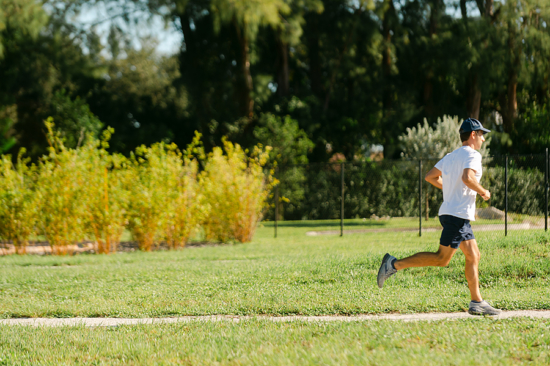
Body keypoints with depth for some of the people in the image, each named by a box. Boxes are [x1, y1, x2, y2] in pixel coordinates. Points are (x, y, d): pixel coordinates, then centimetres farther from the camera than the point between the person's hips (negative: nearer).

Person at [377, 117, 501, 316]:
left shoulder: (451, 156, 16)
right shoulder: (472, 155, -10)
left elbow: (430, 177, 19)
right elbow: (467, 178, -27)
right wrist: (483, 192, -12)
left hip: (449, 213, 10)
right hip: (458, 215, -10)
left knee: (474, 256, 10)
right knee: (441, 259, -9)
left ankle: (477, 303, 10)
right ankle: (395, 264, -9)